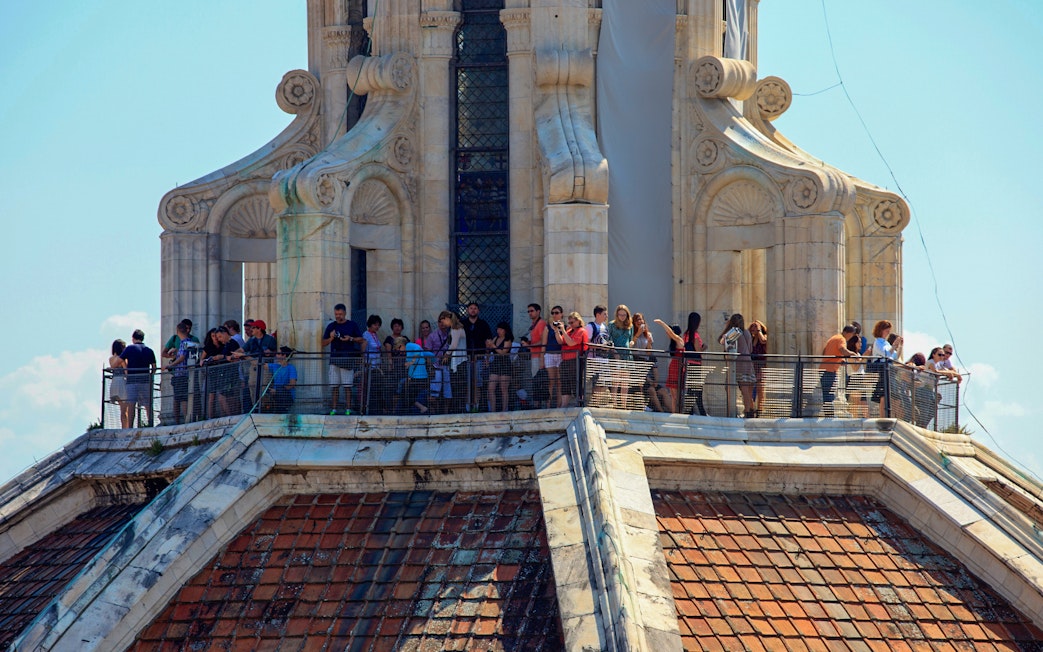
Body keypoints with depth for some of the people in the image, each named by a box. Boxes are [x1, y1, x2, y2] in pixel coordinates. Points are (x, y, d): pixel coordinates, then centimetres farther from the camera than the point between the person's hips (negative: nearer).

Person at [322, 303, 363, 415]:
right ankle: (333, 409, 1)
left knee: (347, 386, -3)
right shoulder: (331, 326, 13)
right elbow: (323, 343, 13)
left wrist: (350, 339, -10)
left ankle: (348, 409, -1)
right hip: (334, 359, 2)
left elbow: (361, 340, 7)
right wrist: (331, 338, -7)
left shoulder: (352, 325, 6)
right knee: (334, 386, 0)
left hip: (348, 359, -2)